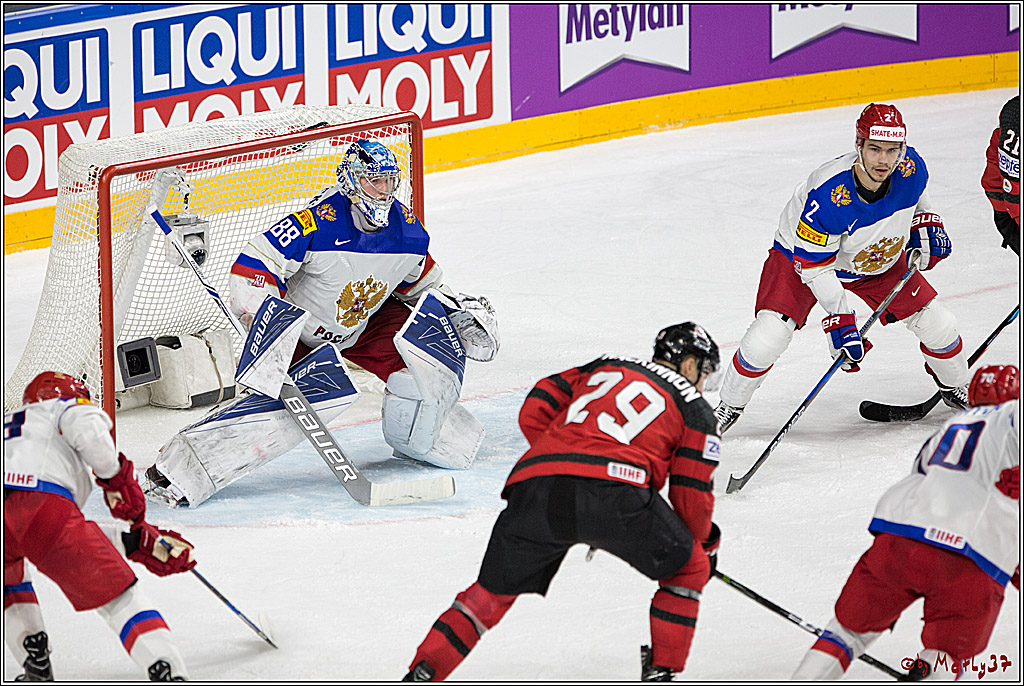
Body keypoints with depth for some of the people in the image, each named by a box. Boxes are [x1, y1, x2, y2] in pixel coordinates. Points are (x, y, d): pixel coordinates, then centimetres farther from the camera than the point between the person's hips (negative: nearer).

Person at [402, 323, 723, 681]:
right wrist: (706, 542, 33)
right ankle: (660, 673, 16)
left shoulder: (604, 368, 32)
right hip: (613, 489, -4)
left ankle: (420, 676, 13)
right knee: (687, 567, 21)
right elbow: (692, 495, 16)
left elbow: (534, 412, 26)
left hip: (534, 489, 4)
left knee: (494, 592, 21)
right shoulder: (695, 409, 21)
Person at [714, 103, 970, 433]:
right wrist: (838, 317, -34)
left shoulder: (910, 167, -25)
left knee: (939, 325, 1)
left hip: (878, 260, 5)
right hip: (805, 254, -5)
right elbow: (814, 265, -29)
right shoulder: (826, 195, -40)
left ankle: (955, 387, 33)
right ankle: (729, 405, 4)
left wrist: (926, 224, -8)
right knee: (769, 334, -21)